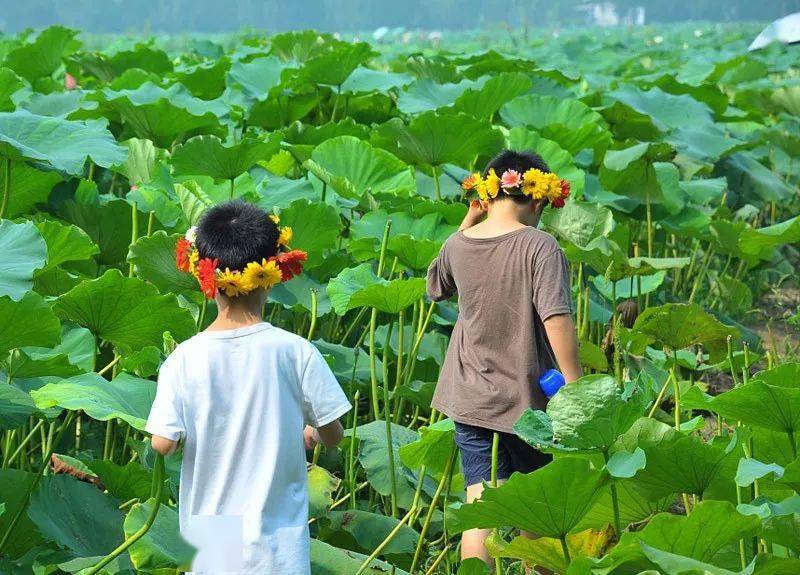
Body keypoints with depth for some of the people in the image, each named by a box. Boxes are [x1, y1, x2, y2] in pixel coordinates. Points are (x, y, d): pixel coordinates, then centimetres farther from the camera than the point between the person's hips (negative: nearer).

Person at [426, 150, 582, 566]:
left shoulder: (458, 245, 1)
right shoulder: (539, 246, -14)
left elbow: (435, 288, 23)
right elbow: (556, 319, -22)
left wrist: (470, 219, 21)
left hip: (470, 400, 3)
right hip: (526, 398, -3)